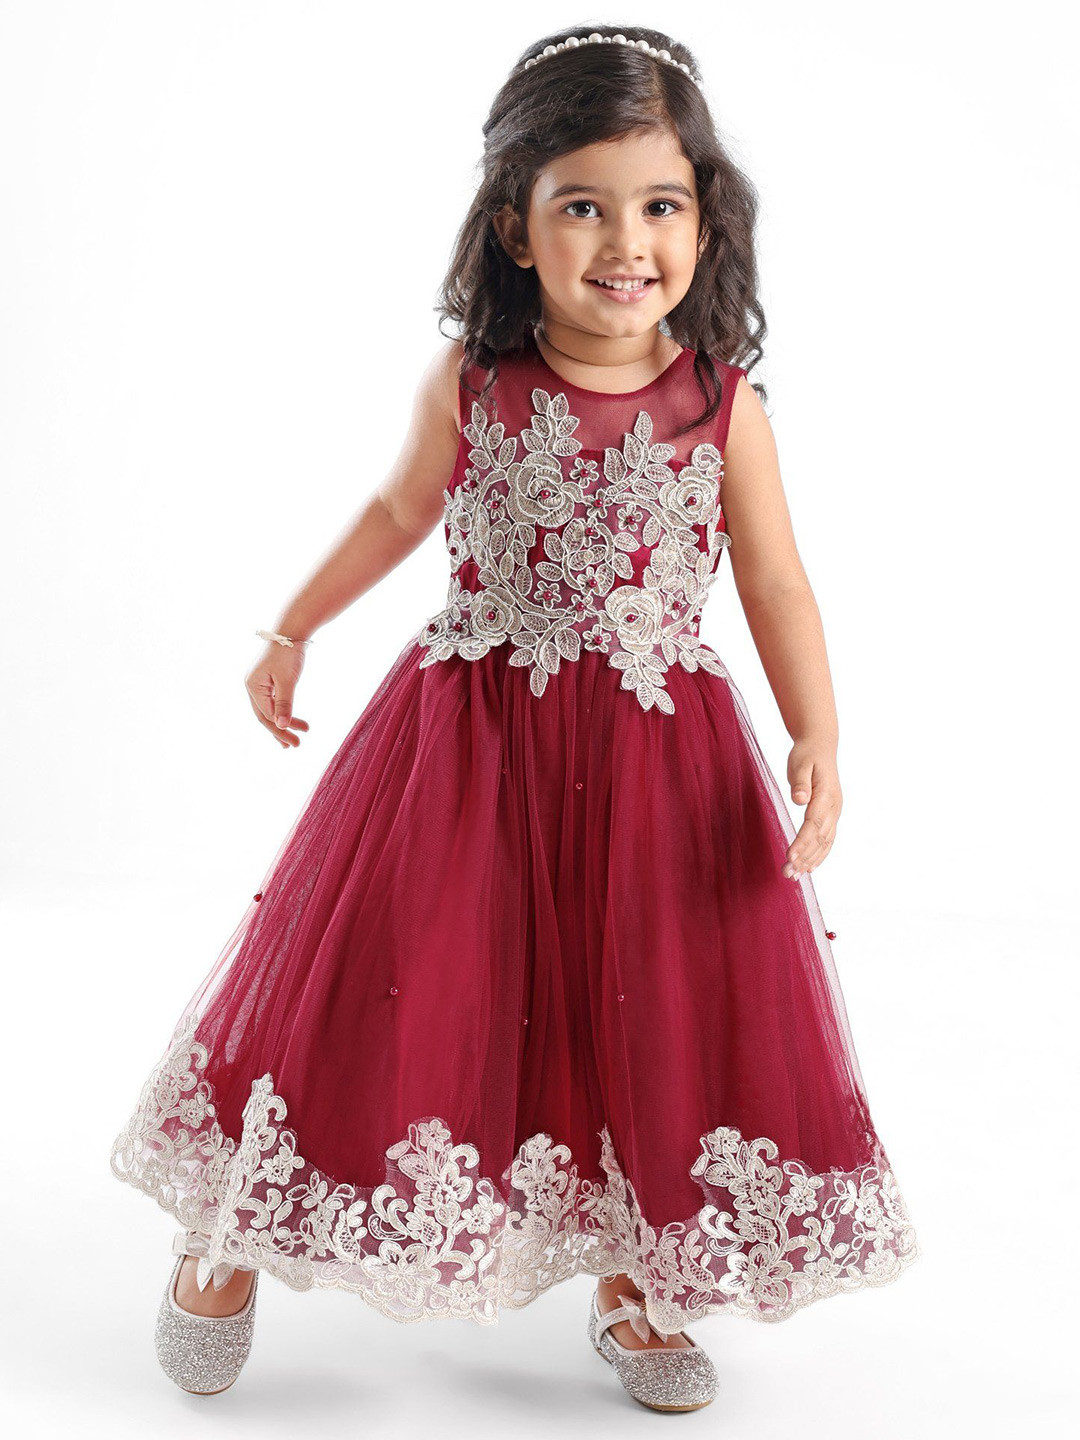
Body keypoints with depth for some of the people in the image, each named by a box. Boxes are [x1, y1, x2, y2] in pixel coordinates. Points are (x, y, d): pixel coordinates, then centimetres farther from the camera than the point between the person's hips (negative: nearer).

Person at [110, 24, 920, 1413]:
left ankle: (628, 1279, 30)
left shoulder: (725, 405, -6)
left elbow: (776, 584, -2)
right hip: (472, 732, 0)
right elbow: (398, 510, 12)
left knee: (650, 1010, 6)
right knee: (391, 986, 5)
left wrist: (819, 745, -14)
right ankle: (234, 1236, 28)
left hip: (659, 756, 1)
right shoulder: (468, 386, -6)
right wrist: (291, 632, 18)